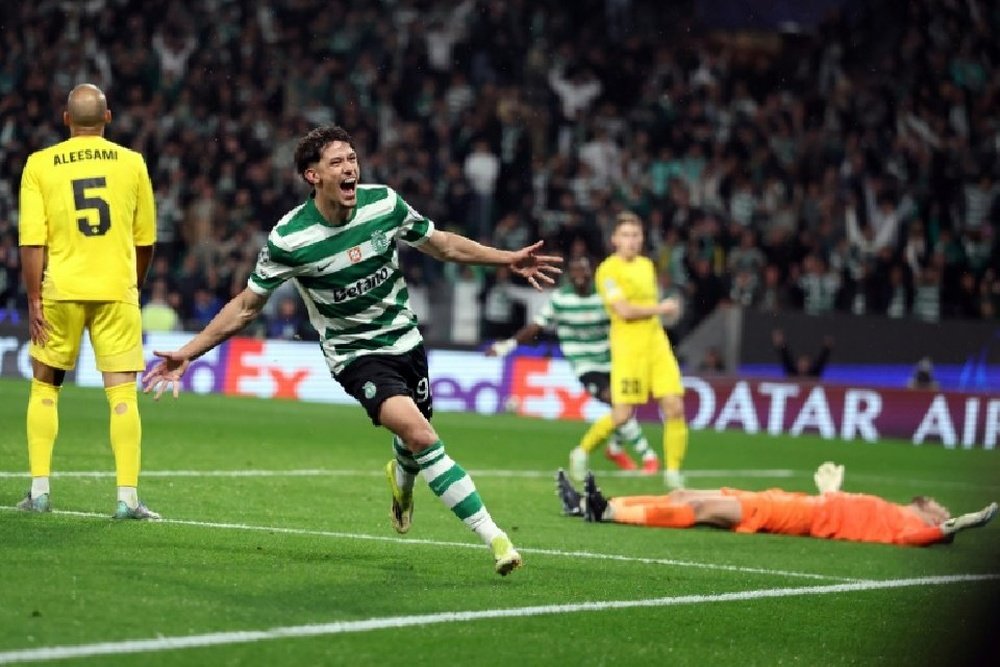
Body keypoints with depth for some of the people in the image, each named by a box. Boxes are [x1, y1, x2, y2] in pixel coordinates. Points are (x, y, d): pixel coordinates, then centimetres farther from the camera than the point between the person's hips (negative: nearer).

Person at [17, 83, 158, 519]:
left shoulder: (40, 165, 0)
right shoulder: (131, 163, 3)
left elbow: (32, 241, -5)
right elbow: (145, 239, 9)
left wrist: (34, 300, -1)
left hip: (61, 291, 0)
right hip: (117, 289, 0)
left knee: (45, 386, 15)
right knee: (122, 392, 1)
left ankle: (39, 491, 12)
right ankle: (127, 497, -4)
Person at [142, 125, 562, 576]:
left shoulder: (384, 203, -10)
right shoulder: (289, 239, -19)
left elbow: (442, 244, 7)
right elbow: (246, 305, -7)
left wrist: (510, 259, 3)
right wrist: (187, 354, -10)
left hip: (405, 340, 4)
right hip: (355, 355, -4)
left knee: (413, 445, 14)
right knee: (419, 435, -25)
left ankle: (402, 477, 55)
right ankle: (491, 535, -19)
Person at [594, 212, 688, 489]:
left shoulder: (646, 265, 15)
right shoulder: (608, 270, -8)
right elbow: (624, 310, -16)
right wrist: (661, 308, -9)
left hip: (657, 344, 7)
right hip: (628, 349, -7)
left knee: (675, 408, -4)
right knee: (622, 415, -8)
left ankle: (673, 472, 5)